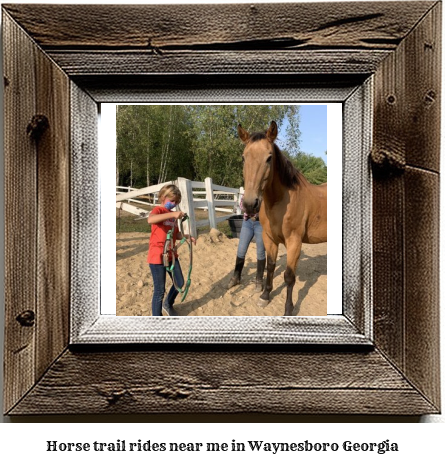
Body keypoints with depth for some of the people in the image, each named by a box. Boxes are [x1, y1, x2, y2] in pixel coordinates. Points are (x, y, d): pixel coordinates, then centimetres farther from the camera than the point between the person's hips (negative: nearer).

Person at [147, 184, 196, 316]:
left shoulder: (173, 214, 12)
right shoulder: (158, 210, -11)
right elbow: (150, 220, -36)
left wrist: (188, 237, 1)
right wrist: (172, 215, -41)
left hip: (171, 255, 8)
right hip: (157, 256, -8)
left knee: (179, 283, 18)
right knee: (160, 290, -1)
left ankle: (168, 305, 44)